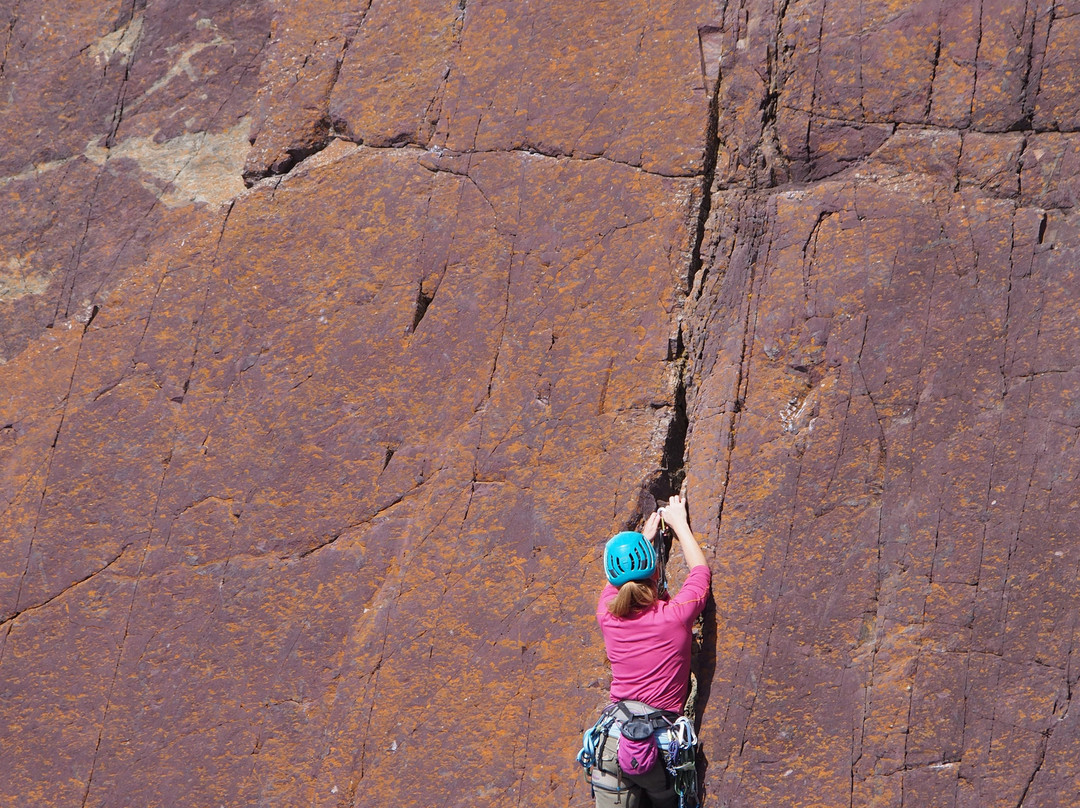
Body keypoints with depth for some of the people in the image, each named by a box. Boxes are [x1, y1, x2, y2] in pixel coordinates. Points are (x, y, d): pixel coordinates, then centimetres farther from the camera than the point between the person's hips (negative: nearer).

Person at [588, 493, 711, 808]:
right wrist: (679, 523, 27)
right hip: (660, 742, -2)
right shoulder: (675, 616, -7)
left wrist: (645, 536, 39)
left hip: (613, 738, 2)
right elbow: (700, 570, 14)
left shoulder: (606, 615, 1)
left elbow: (616, 578, 26)